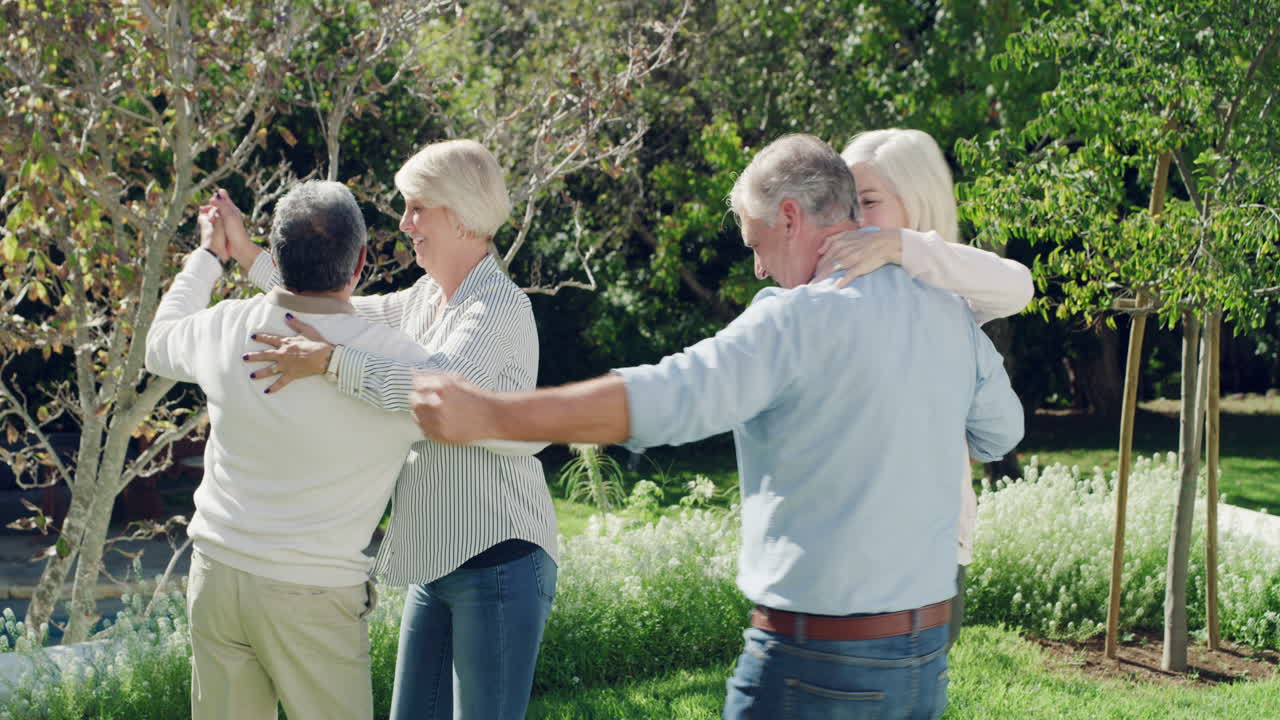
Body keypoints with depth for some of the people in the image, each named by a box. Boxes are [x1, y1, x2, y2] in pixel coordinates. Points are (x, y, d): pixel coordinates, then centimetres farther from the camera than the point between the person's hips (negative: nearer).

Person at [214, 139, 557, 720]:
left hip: (499, 561, -9)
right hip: (438, 563, 9)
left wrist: (330, 360, -34)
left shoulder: (499, 307, -16)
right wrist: (248, 255, 22)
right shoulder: (426, 298, 12)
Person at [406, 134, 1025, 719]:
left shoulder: (801, 318, -16)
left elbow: (661, 400, -25)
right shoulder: (949, 315, 6)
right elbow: (1002, 431, 23)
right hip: (926, 657, 7)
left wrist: (486, 414, -25)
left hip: (818, 662, -7)